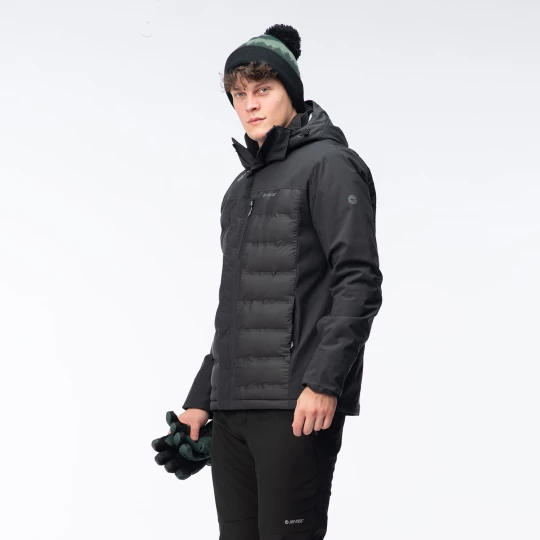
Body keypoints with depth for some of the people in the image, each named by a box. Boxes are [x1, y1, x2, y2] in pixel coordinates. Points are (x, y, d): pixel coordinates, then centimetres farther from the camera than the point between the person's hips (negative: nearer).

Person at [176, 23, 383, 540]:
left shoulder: (328, 164, -2)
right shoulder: (241, 189, 22)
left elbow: (359, 283, -12)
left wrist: (323, 382, -20)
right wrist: (201, 398, 19)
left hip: (296, 407, -8)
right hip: (231, 409, 8)